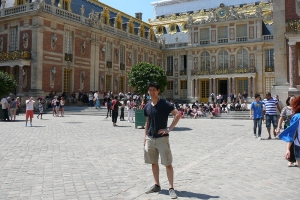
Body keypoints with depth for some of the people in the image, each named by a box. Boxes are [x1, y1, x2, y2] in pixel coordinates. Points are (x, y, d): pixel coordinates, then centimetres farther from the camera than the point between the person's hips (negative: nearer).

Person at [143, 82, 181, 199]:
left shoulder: (164, 104, -9)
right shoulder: (147, 106, 8)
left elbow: (178, 114, -16)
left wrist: (169, 129, -18)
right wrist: (145, 137, 12)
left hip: (162, 138, -6)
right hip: (150, 138, 6)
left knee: (168, 164, -3)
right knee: (154, 163, 14)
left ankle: (171, 188, 4)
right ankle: (157, 185, 26)